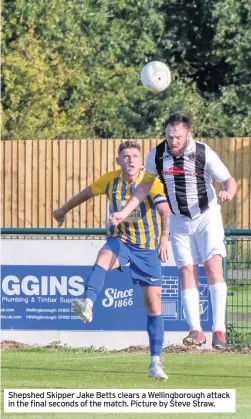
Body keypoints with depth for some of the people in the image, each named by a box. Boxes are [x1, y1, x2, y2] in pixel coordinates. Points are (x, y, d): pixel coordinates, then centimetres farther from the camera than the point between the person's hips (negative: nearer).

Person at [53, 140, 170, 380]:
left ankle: (156, 362, 5)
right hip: (120, 239, 2)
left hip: (148, 246, -2)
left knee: (153, 303, -3)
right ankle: (87, 304, -57)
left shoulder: (151, 182, -17)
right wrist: (63, 210, 24)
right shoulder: (110, 181, -6)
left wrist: (164, 239, -44)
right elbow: (86, 193, 13)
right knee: (104, 258, -35)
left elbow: (165, 211, -29)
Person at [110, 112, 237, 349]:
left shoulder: (204, 153, -19)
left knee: (213, 266, -17)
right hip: (179, 221, 3)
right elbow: (145, 186, 6)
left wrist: (228, 193, -35)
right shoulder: (157, 155, -11)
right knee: (187, 271, -6)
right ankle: (195, 330, -7)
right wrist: (124, 213, 1)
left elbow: (229, 180, -11)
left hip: (207, 216, -3)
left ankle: (219, 329, -19)